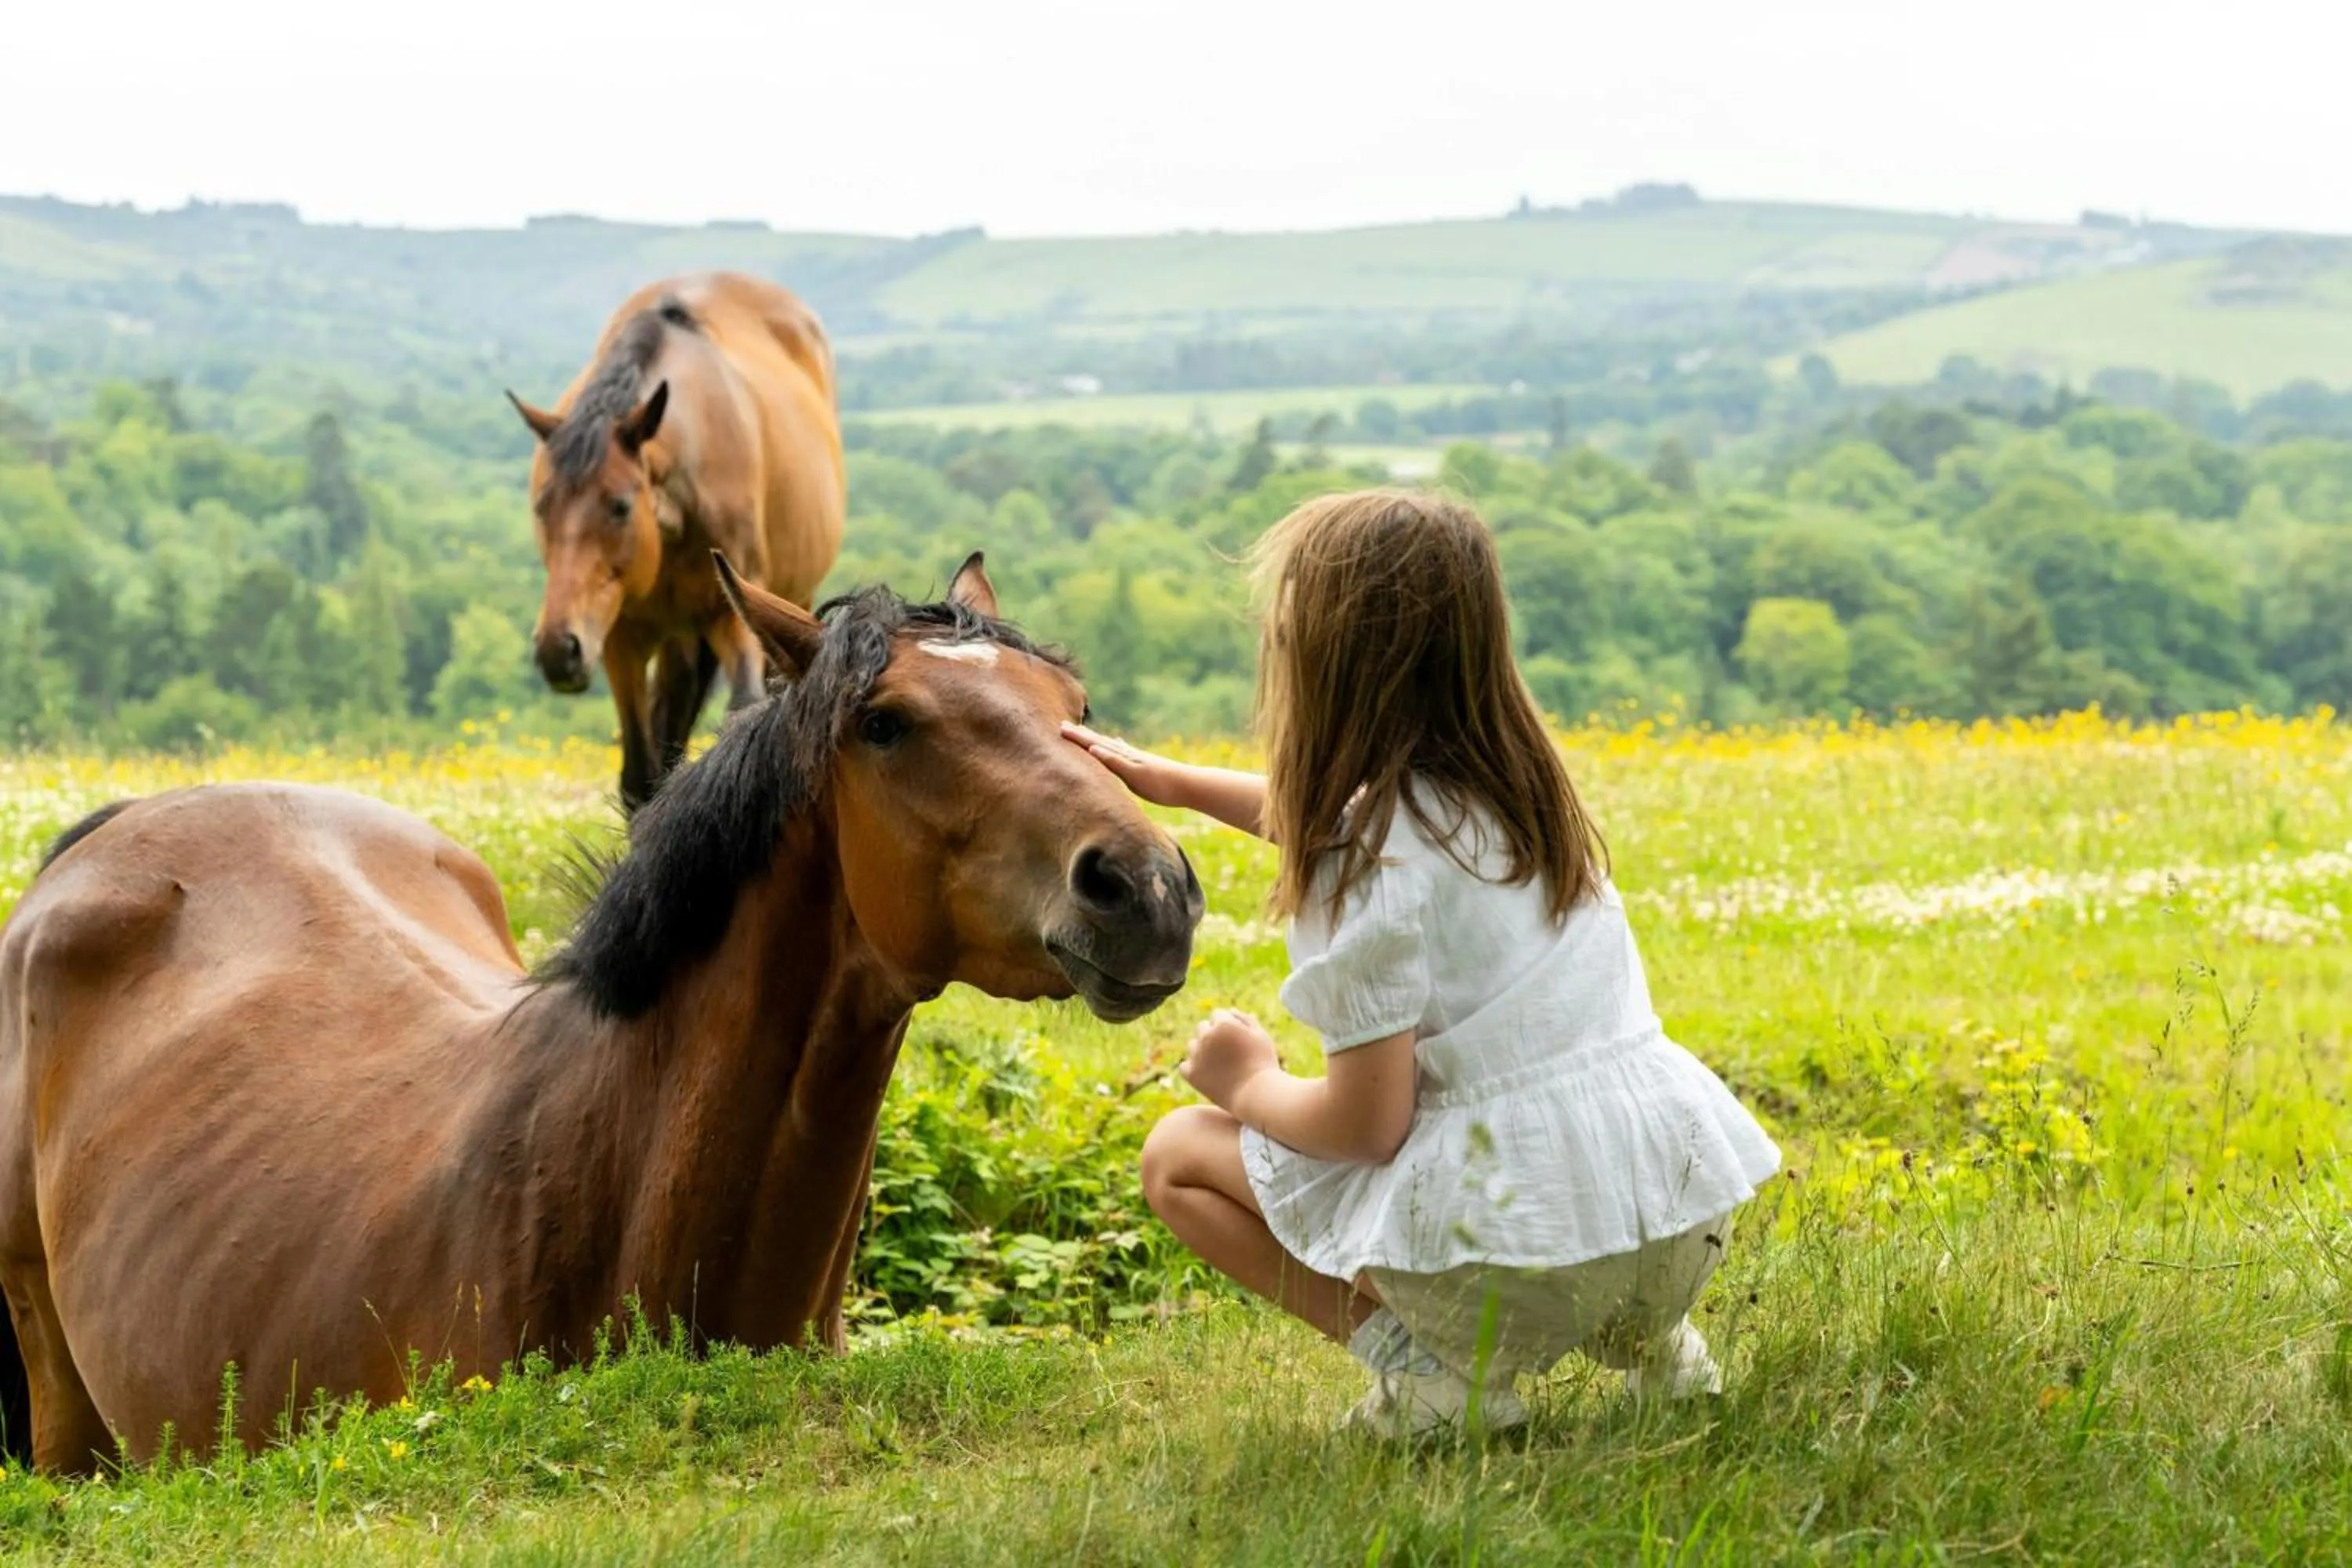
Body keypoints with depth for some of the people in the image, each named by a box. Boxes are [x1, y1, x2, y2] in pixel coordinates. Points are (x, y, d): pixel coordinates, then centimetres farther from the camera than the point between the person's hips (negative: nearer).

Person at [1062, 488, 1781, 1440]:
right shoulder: (1514, 786, 10)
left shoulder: (1369, 864, -14)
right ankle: (1639, 1332, 18)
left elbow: (1367, 1124, -13)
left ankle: (1433, 1365, -2)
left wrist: (1251, 1086, 6)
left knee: (1179, 1155, 10)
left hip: (1518, 1246, -7)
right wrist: (1171, 782, 36)